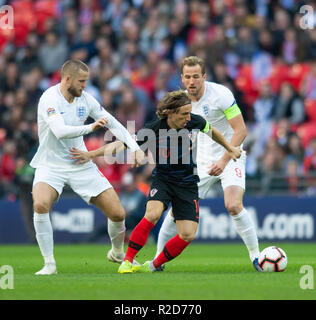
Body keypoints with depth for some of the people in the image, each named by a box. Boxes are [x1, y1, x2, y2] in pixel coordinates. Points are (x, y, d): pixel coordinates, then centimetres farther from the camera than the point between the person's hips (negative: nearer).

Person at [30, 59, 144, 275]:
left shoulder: (85, 99, 1)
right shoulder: (49, 99, -17)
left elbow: (113, 123, 9)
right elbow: (60, 131, -32)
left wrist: (135, 148, -1)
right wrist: (90, 127, -44)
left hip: (81, 165, 5)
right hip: (51, 166, -5)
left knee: (118, 214, -2)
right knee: (40, 204, -34)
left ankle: (117, 253, 29)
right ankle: (49, 264, -21)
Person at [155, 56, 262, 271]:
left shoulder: (220, 94, -18)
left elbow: (241, 130, -20)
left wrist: (224, 160, -28)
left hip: (231, 157, -5)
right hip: (203, 161, 5)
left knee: (233, 205, -26)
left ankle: (256, 256, -12)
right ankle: (157, 259, 11)